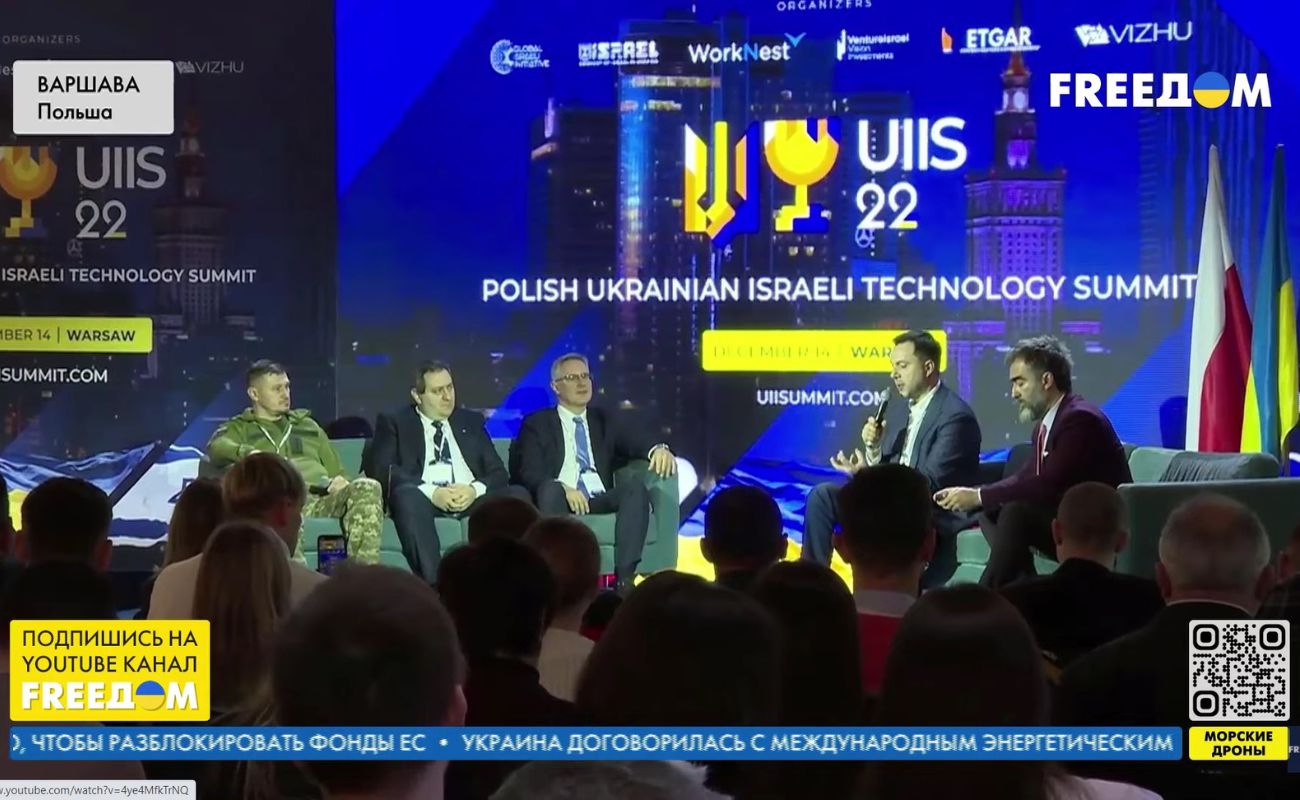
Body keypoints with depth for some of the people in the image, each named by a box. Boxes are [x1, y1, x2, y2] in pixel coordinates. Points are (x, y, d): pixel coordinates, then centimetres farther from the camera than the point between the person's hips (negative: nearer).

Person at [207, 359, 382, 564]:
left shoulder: (307, 425, 35)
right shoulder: (238, 428, 23)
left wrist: (340, 481, 6)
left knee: (367, 487, -29)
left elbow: (336, 470, 34)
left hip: (322, 497, 4)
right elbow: (217, 448, -2)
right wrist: (246, 452, -25)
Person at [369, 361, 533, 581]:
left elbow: (498, 472, 14)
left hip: (472, 497, 3)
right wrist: (431, 492, -17)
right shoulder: (394, 423, 13)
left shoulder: (471, 421, 22)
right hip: (425, 499, -3)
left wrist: (475, 489, -11)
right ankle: (433, 584, -45)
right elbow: (381, 470, -3)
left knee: (518, 495, -23)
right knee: (407, 494, -36)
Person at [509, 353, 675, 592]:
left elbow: (637, 443, 7)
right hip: (559, 500, -3)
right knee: (551, 489, -36)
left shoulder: (606, 421, 23)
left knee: (635, 487, -27)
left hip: (600, 500, 3)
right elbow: (529, 472, -3)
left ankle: (624, 577, -38)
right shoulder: (537, 424, 12)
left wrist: (658, 449, -18)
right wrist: (563, 488, -23)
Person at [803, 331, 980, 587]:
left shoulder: (956, 415, -14)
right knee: (822, 495, -4)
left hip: (935, 516, -9)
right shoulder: (898, 410, 12)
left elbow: (931, 483, -21)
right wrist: (874, 448, -7)